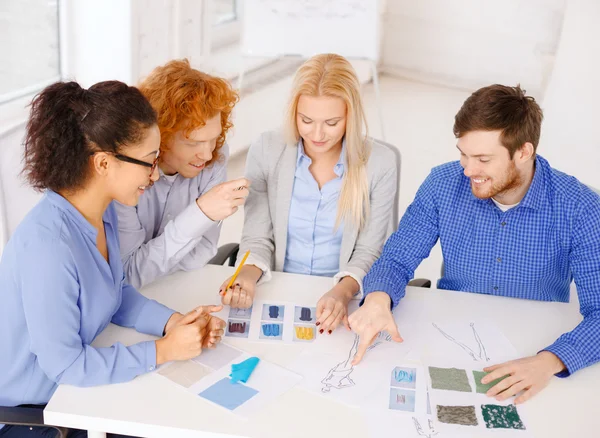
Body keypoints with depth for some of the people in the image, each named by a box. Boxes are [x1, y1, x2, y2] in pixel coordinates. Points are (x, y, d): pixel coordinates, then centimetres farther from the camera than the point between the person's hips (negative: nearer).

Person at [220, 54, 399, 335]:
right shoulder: (266, 152, -5)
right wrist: (248, 275, -23)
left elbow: (369, 252, -5)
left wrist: (343, 292, -25)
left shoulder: (381, 164, -8)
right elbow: (258, 238, -1)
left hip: (342, 299, -2)